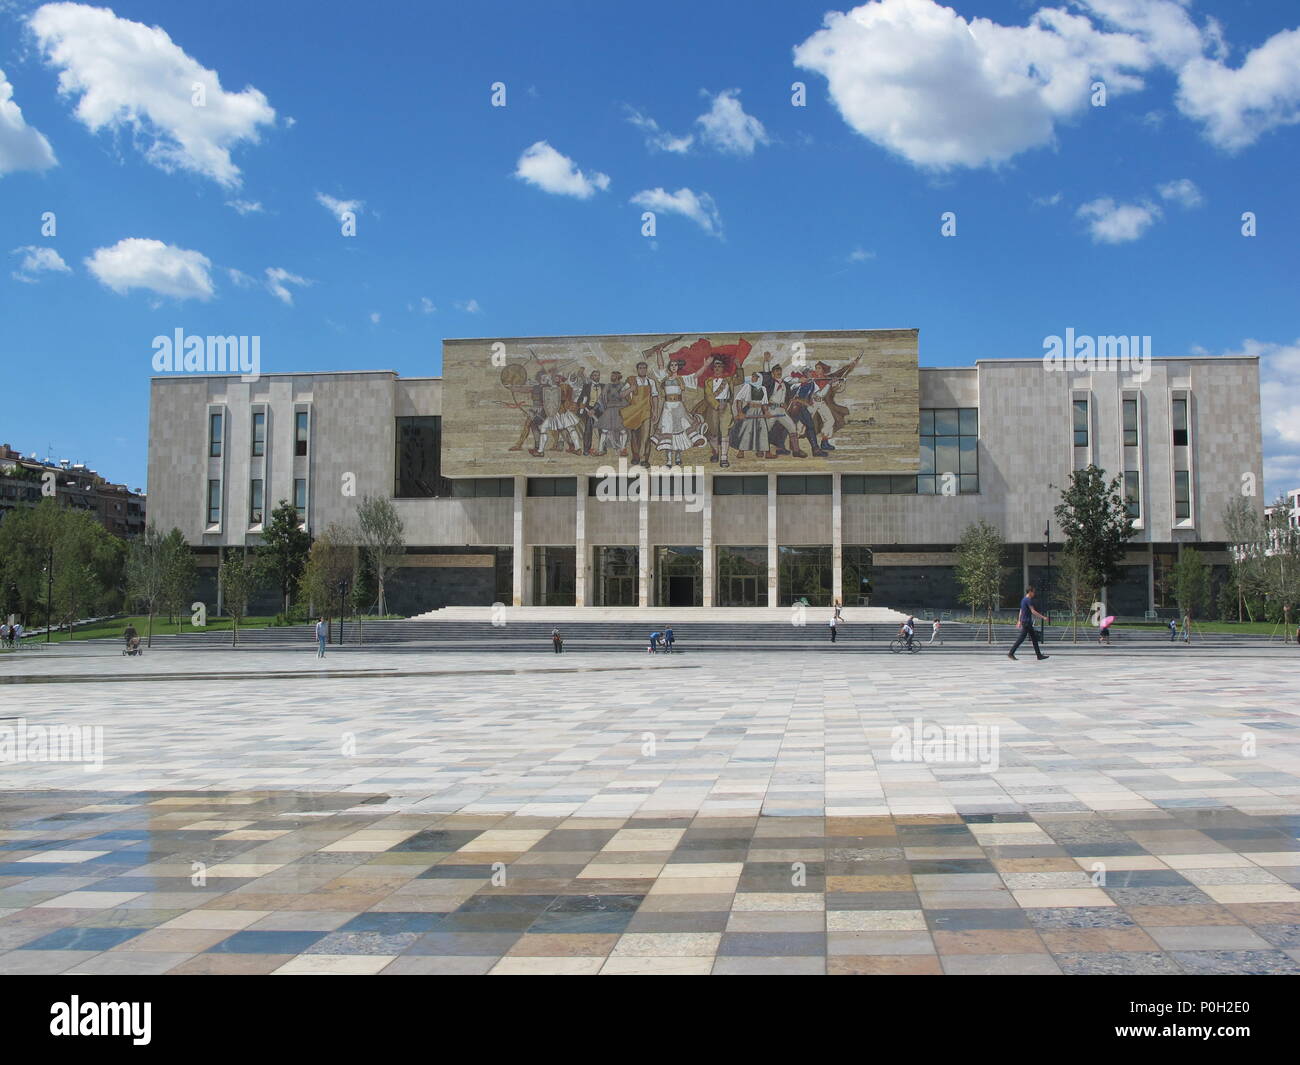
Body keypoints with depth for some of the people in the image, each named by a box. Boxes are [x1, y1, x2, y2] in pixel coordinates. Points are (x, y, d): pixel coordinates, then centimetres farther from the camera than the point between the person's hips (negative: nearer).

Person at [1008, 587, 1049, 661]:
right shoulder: (1028, 600, -13)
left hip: (1024, 621, 10)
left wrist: (1019, 621, 25)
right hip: (1027, 622, -10)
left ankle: (1039, 655, 10)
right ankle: (1011, 653, -7)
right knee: (1021, 638, -8)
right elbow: (1033, 611, -19)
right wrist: (1043, 617, -18)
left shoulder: (1023, 600, 16)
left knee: (1034, 638, 9)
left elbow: (1021, 611, 21)